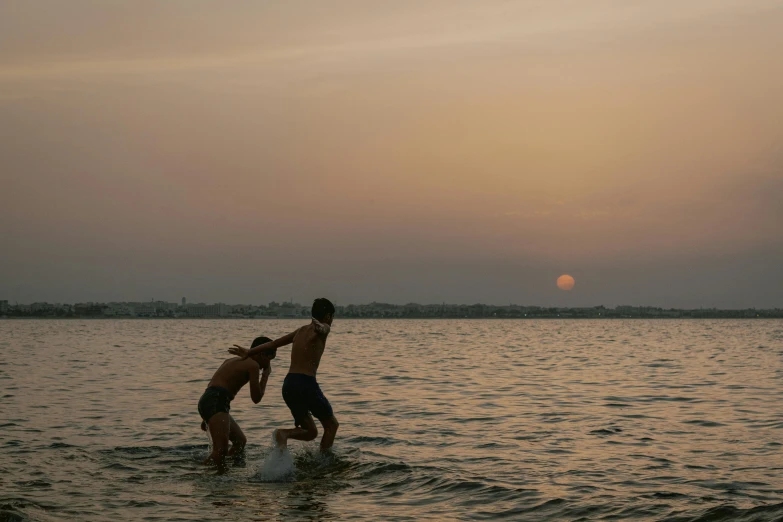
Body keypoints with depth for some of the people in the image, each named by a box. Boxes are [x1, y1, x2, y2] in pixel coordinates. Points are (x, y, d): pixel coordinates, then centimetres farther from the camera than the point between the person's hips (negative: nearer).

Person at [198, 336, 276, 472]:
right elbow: (256, 398, -1)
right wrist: (266, 375, 13)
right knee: (221, 449, -21)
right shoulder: (253, 365, -1)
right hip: (215, 403, -10)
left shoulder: (233, 361, 27)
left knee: (240, 441, 20)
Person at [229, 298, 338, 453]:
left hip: (288, 384, 7)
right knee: (331, 424, 12)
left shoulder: (301, 331, 21)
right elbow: (321, 328, -25)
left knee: (310, 432, 15)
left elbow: (274, 343, 16)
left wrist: (249, 352, 15)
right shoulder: (324, 329, 0)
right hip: (306, 383, -7)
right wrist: (319, 328, -49)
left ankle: (283, 433, -12)